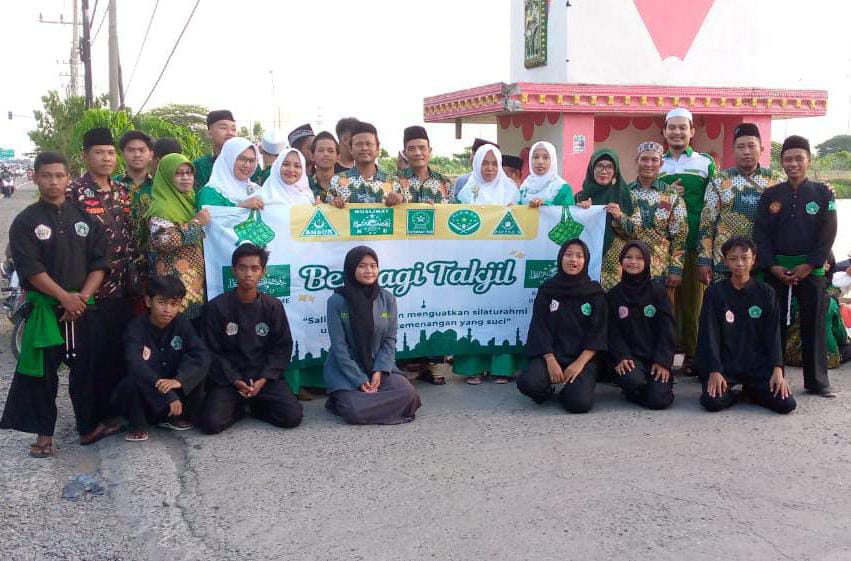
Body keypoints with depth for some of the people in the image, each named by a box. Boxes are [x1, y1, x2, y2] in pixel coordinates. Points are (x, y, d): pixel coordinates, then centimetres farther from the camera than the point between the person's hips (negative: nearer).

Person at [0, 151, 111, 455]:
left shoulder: (85, 218, 7)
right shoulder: (26, 221, -2)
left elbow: (99, 262, 3)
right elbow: (30, 268, -10)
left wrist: (83, 297, -9)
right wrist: (64, 297, -16)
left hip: (82, 305, 3)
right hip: (44, 306, -3)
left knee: (87, 368, 8)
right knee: (43, 373, 1)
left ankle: (89, 426, 21)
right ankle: (44, 433, 11)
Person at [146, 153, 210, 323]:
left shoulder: (190, 200, 16)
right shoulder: (161, 207, -9)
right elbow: (163, 241, -25)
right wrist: (196, 223, -18)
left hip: (197, 279, 8)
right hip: (175, 284, -8)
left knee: (199, 329, 10)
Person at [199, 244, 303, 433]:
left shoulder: (273, 306, 0)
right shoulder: (216, 307, -4)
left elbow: (282, 347, 2)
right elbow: (211, 352, -2)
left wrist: (264, 379, -12)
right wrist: (235, 381, -14)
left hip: (265, 377, 1)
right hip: (228, 378, -1)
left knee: (293, 417, -19)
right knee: (211, 423, -25)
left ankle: (256, 406, 11)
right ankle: (239, 407, 9)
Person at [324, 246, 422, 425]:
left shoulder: (387, 299, 0)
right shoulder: (337, 301, -11)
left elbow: (390, 340, 2)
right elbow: (339, 346, -12)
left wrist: (379, 371, -12)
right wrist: (359, 380, -16)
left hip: (378, 366, 4)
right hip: (345, 370, -4)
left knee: (408, 393, -21)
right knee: (355, 412, -27)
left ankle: (363, 399, 0)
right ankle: (343, 399, 5)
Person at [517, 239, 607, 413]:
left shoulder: (595, 292, 5)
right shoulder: (547, 290, 6)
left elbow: (598, 333, -2)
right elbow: (539, 328, 0)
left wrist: (579, 363, -14)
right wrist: (550, 361, -14)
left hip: (583, 358, -1)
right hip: (551, 354, 1)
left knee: (579, 402, -28)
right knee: (527, 383, -29)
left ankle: (568, 390, 9)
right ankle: (547, 390, 7)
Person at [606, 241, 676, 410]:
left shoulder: (658, 290, 5)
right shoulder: (614, 295, 8)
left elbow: (667, 328, 0)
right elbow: (613, 331, 1)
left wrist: (662, 361, -11)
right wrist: (621, 357, -15)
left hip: (656, 358, 0)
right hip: (629, 357, 1)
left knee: (658, 400, -22)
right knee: (632, 380, -33)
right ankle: (634, 390, 4)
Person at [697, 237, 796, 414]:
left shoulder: (765, 292, 4)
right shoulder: (715, 292, 0)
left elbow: (773, 334, 1)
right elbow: (709, 335, -5)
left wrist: (777, 370, -11)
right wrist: (714, 372, -15)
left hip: (758, 365, 2)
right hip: (725, 365, -2)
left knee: (787, 404, -17)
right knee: (712, 401, -28)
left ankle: (752, 391, 13)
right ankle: (729, 391, 7)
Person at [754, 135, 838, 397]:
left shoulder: (823, 193, 4)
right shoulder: (770, 195, 5)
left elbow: (828, 233, -2)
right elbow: (760, 233, 0)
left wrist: (809, 265, -12)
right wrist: (772, 266, -10)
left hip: (811, 269, 0)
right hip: (776, 269, 1)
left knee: (813, 324, 3)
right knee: (775, 324, 3)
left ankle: (817, 381, 12)